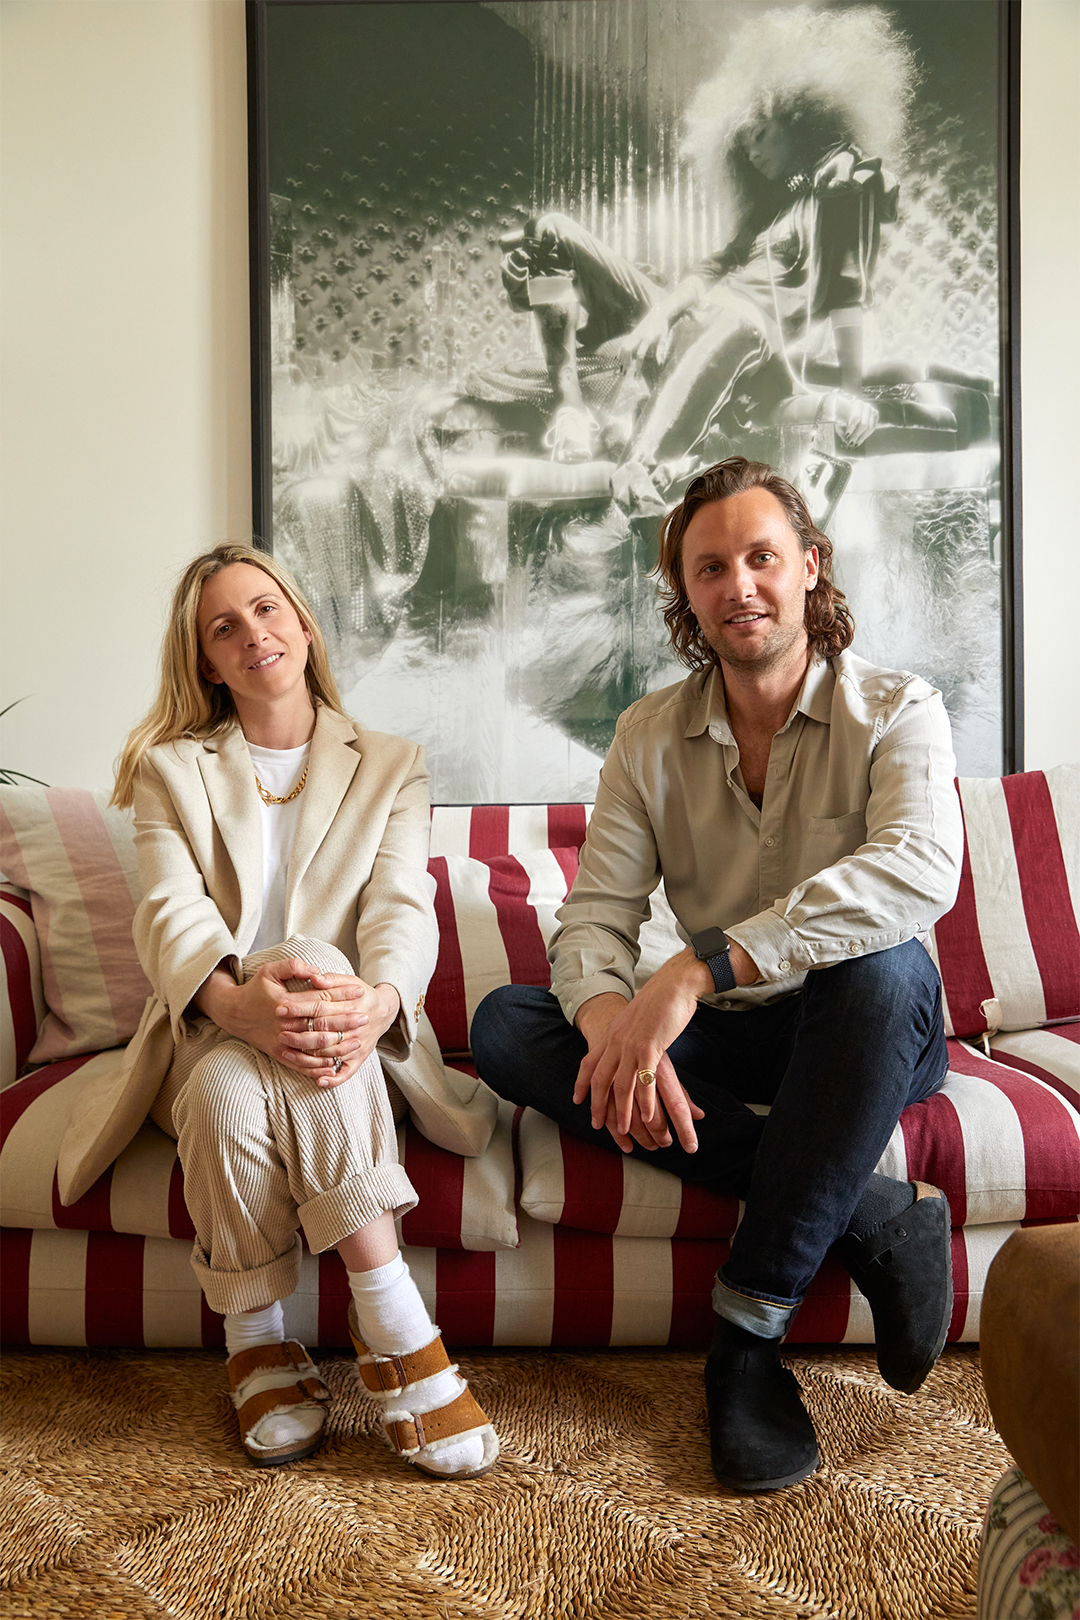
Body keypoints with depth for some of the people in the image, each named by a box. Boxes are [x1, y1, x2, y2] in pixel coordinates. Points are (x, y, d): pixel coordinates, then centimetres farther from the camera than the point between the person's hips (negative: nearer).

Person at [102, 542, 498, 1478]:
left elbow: (403, 906, -4)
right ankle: (396, 1329, -23)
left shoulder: (391, 767, 14)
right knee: (229, 1091, -35)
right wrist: (237, 1001, -30)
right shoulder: (170, 769, 13)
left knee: (322, 979, -35)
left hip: (348, 1028, 0)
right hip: (207, 1032, 0)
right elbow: (170, 914, -6)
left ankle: (262, 1339, -27)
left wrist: (377, 998, -30)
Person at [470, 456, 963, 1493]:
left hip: (859, 1036, -3)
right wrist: (614, 1023, -32)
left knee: (883, 967, -37)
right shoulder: (650, 736, 3)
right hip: (724, 1041, 4)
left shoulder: (894, 711, -9)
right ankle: (870, 1214, -22)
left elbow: (921, 872, -30)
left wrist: (699, 969, -40)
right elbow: (596, 911, -7)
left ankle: (748, 1332, -25)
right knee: (504, 1026, -19)